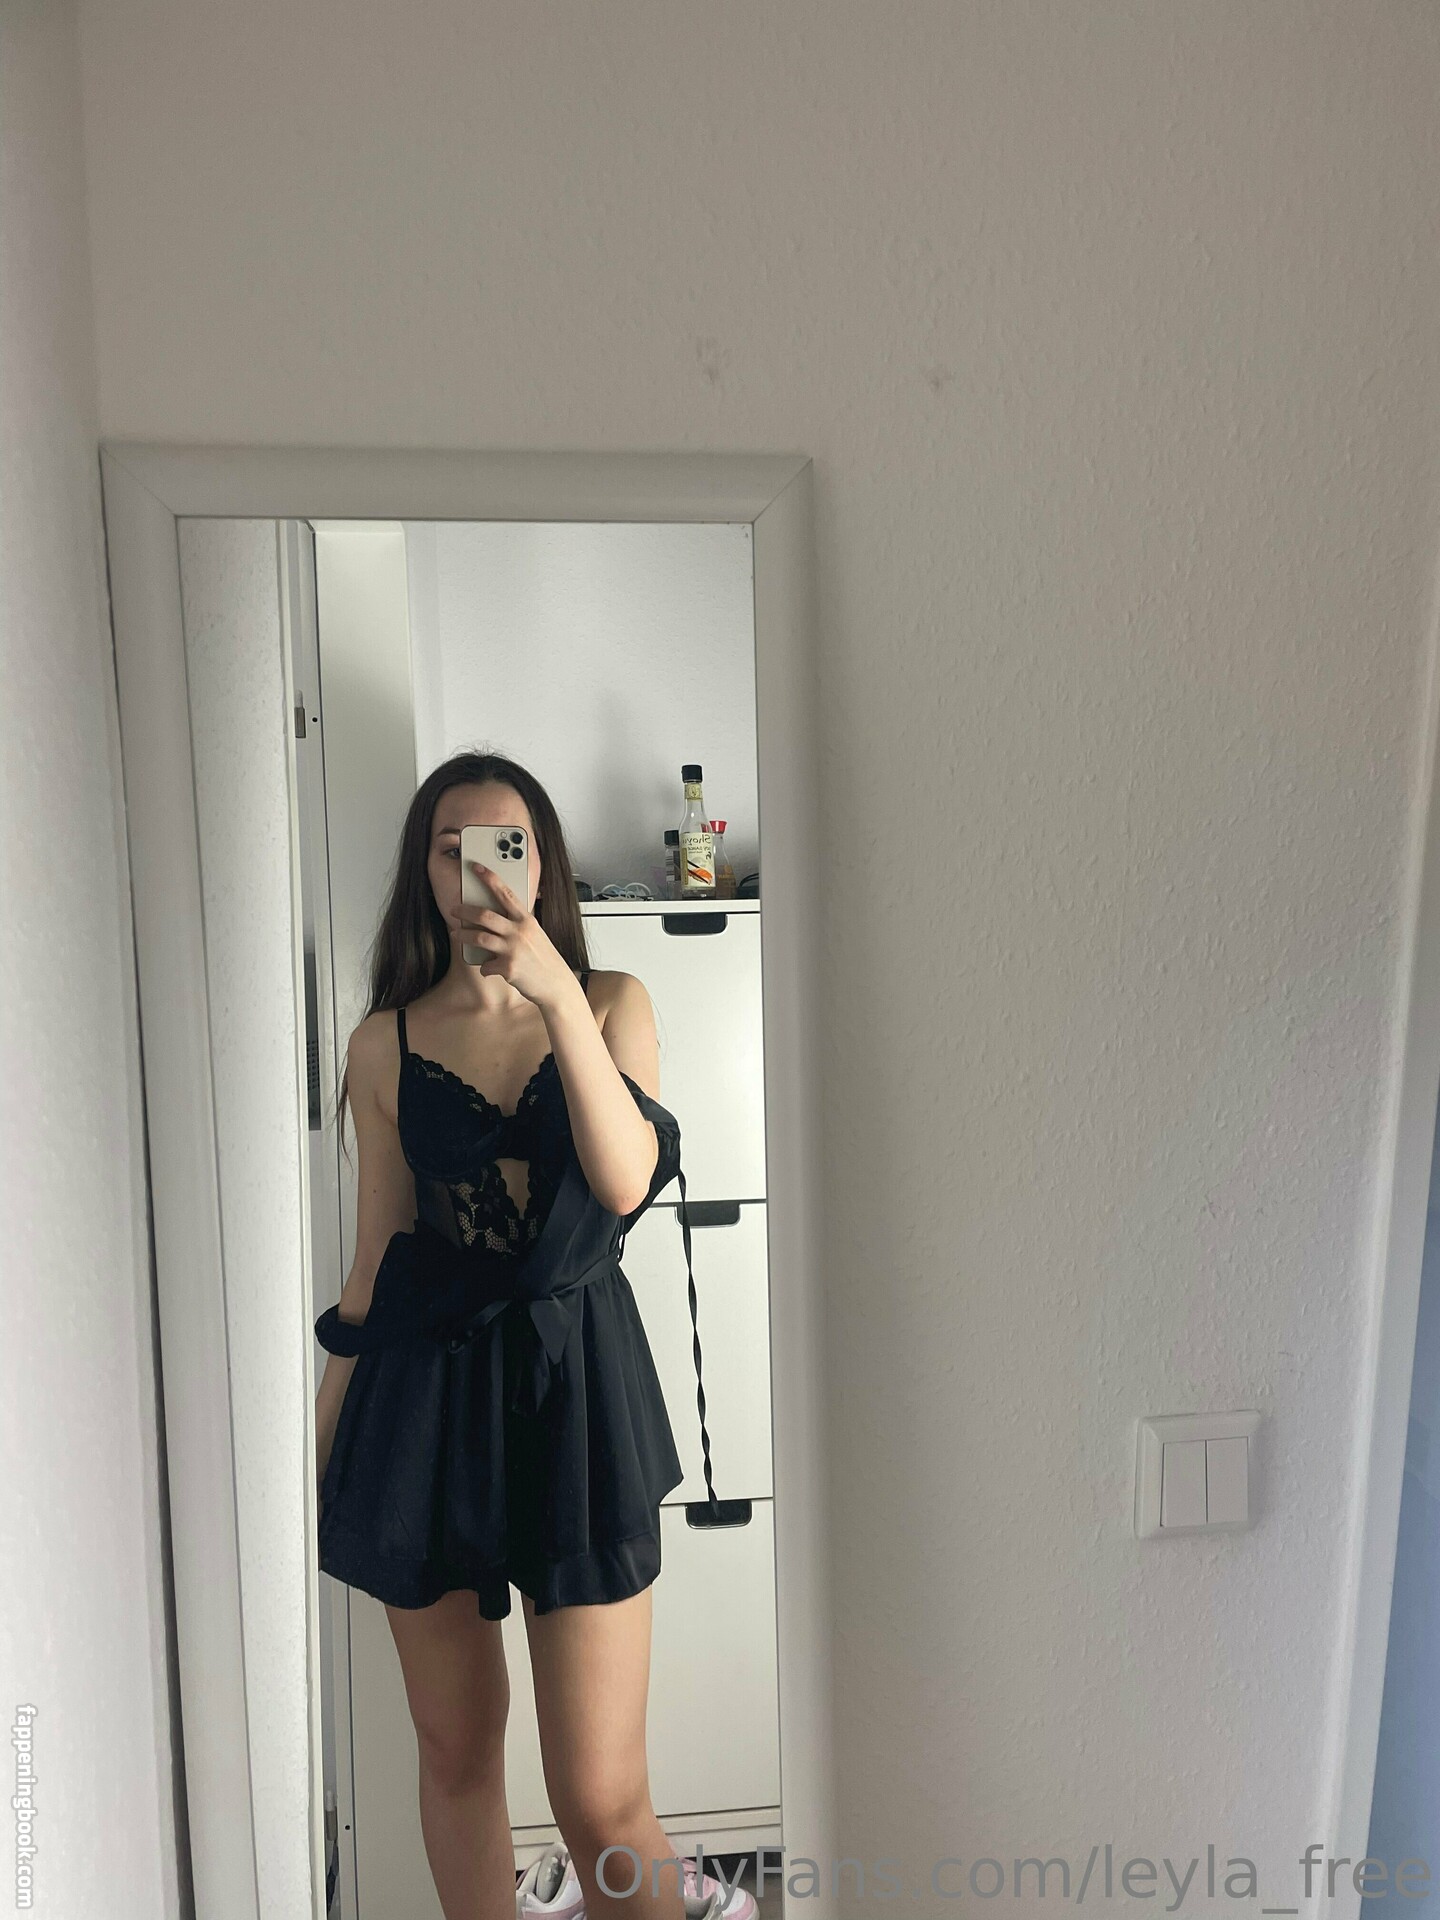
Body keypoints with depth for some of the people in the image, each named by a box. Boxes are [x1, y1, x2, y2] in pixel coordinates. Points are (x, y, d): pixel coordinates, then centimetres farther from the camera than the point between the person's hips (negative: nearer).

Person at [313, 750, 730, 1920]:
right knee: (456, 1752, 16)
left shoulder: (611, 1003, 3)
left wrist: (559, 1001, -22)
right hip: (427, 1388, 2)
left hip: (575, 1384, -1)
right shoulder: (386, 1042, 3)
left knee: (599, 1796, -1)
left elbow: (627, 1181, -13)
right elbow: (376, 1256, 7)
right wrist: (325, 1449, 9)